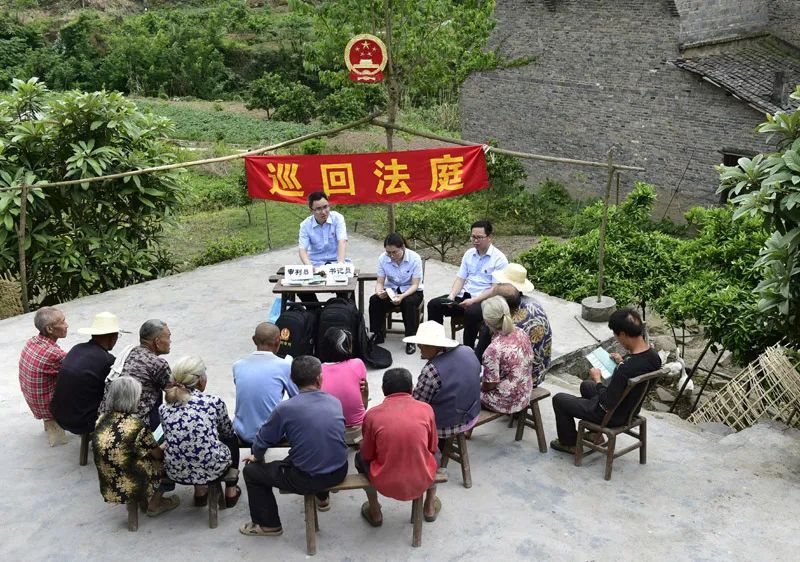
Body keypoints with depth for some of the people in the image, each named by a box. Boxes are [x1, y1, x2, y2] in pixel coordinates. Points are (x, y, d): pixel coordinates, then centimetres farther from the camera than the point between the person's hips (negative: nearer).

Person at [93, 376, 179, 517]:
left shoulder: (101, 420, -3)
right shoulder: (136, 425, -22)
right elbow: (158, 455, -10)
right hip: (132, 488, -6)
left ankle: (144, 501, 26)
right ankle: (154, 504, 24)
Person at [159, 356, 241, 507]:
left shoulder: (164, 408, 0)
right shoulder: (214, 402, -7)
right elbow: (228, 432, 11)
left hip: (176, 473, 3)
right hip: (212, 470, -3)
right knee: (232, 439, 30)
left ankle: (200, 491, 34)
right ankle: (231, 492, 36)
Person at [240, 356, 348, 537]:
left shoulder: (285, 408, -15)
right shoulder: (335, 402, -2)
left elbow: (263, 440, -2)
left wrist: (257, 457, 22)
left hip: (307, 480, -5)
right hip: (339, 473, 5)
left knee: (251, 471, 15)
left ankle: (269, 524, 25)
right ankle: (322, 498, 50)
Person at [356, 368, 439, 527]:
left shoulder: (372, 414, -9)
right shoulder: (426, 409, -6)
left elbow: (367, 455, 2)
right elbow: (432, 448, 7)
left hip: (386, 485, -1)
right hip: (422, 482, 1)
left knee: (360, 457, 30)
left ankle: (374, 512, 35)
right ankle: (430, 506, 40)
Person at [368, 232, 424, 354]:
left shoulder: (414, 258, -19)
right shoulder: (382, 258, -12)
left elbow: (415, 285, -19)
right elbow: (380, 282, -8)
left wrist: (402, 296, -39)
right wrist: (379, 291, -33)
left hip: (411, 291, -3)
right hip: (390, 290, 3)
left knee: (409, 302, -37)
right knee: (374, 300, -27)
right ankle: (376, 337, -11)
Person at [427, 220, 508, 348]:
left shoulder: (499, 259, -7)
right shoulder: (469, 254, 12)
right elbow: (460, 278, 11)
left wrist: (473, 301, -22)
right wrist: (452, 296, -8)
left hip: (484, 300, -6)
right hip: (464, 295, 6)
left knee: (471, 312, -38)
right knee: (433, 304, -10)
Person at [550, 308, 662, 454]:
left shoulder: (625, 369, -39)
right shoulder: (654, 356, -14)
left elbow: (607, 404, -28)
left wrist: (597, 380, -15)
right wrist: (622, 362, 3)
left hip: (613, 415, -8)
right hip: (631, 410, 8)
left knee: (558, 399, 8)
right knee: (585, 385, 31)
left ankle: (569, 443, 25)